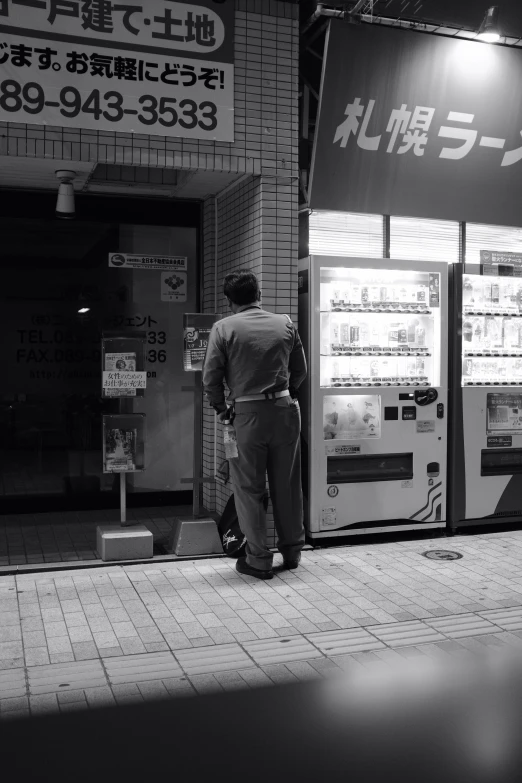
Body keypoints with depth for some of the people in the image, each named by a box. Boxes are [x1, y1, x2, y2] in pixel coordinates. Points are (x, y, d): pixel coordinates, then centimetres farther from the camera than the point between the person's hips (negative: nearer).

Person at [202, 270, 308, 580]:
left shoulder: (224, 328, -6)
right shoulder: (286, 324, 4)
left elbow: (211, 376, -8)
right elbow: (300, 371, 9)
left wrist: (221, 408, 6)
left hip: (247, 413, -3)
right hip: (285, 409, 3)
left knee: (250, 489, 8)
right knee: (288, 485, 15)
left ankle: (259, 560, 13)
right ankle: (292, 551, 28)